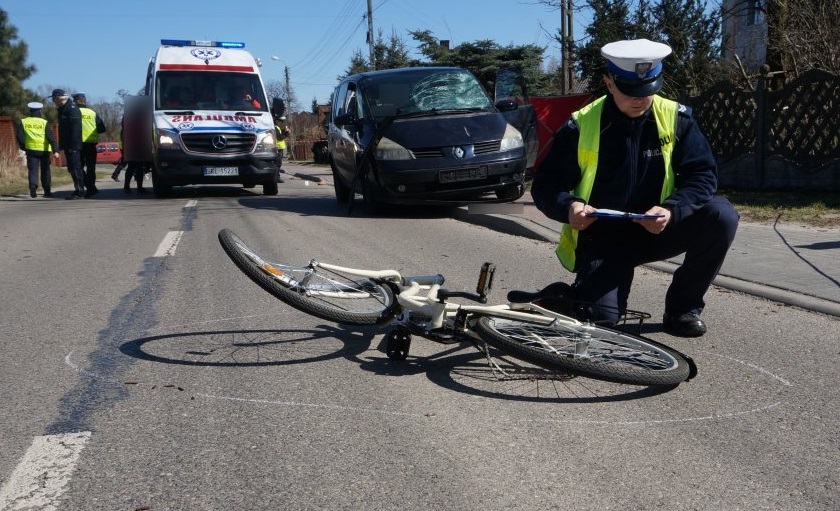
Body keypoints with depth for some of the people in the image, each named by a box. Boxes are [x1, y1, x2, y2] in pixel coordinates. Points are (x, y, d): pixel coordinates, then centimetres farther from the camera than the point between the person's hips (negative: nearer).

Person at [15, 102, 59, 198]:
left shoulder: (23, 122, 3)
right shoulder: (44, 122, -2)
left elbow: (19, 136, 0)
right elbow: (50, 137, -10)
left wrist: (23, 147, 13)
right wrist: (55, 150, -15)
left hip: (31, 150, 1)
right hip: (44, 150, -1)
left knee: (33, 170, 1)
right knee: (45, 171, 10)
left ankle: (33, 186, -23)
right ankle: (47, 191, 11)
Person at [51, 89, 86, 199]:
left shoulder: (72, 109, -13)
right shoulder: (62, 109, 18)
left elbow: (75, 128, -20)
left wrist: (73, 146, -24)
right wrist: (62, 145, 19)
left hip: (73, 146, -10)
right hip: (68, 145, 10)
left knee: (75, 168, -10)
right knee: (72, 169, 13)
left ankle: (80, 192, -9)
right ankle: (78, 190, 20)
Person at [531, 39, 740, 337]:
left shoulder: (675, 118, -6)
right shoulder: (581, 125, -10)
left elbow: (702, 175, -9)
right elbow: (544, 186, -6)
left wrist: (671, 209, -29)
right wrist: (569, 207, -29)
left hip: (656, 230, 3)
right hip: (600, 239, -2)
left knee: (721, 216, -23)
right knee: (600, 319, -24)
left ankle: (683, 307, -3)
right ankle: (579, 294, 17)